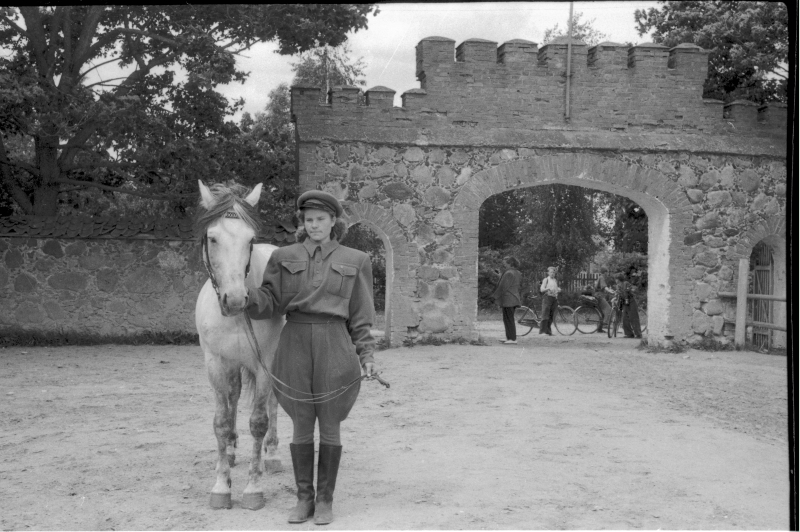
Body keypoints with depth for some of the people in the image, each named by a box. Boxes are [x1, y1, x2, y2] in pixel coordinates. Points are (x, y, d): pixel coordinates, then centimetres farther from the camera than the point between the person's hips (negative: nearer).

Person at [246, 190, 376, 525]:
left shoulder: (355, 261, 5)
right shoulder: (284, 258, 7)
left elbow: (360, 316, 6)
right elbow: (270, 302, 1)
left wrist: (366, 354, -1)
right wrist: (247, 295, -19)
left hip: (335, 347, -1)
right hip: (295, 345, 1)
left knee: (329, 426, 5)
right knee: (301, 426, 7)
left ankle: (325, 499, 19)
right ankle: (304, 498, 21)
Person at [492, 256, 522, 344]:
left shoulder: (508, 273, -16)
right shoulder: (517, 273, 13)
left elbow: (503, 287, -17)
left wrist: (495, 296, -8)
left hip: (508, 299, -10)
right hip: (515, 299, 10)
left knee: (509, 319, -5)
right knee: (509, 319, 15)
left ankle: (513, 339, -5)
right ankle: (508, 337, 19)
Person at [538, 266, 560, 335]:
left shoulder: (556, 281, 20)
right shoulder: (546, 280, 3)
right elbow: (541, 289, -5)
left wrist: (559, 290, 4)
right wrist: (548, 289, -23)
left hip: (554, 298, 6)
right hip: (547, 297, -6)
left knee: (551, 316, 4)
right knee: (545, 314, -14)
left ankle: (548, 330, 10)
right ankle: (542, 330, -15)